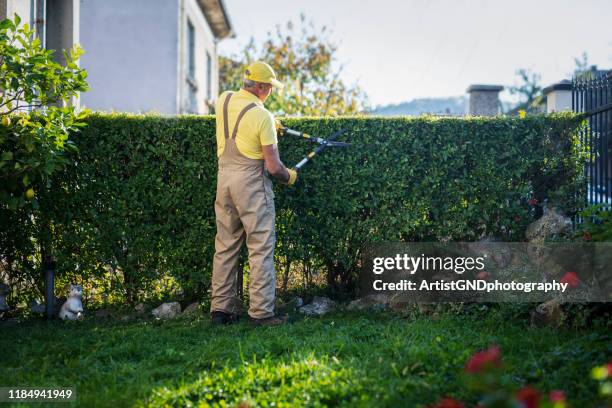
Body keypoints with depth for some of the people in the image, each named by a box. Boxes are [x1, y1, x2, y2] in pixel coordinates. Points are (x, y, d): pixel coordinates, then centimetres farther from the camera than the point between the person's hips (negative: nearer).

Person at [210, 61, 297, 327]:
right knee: (261, 247, -2)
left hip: (224, 177, 7)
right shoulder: (263, 116, -14)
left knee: (225, 245, 11)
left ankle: (220, 309, 14)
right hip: (251, 180, -7)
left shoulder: (223, 100, 5)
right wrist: (289, 177, 7)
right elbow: (273, 166, -13)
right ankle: (260, 312, -4)